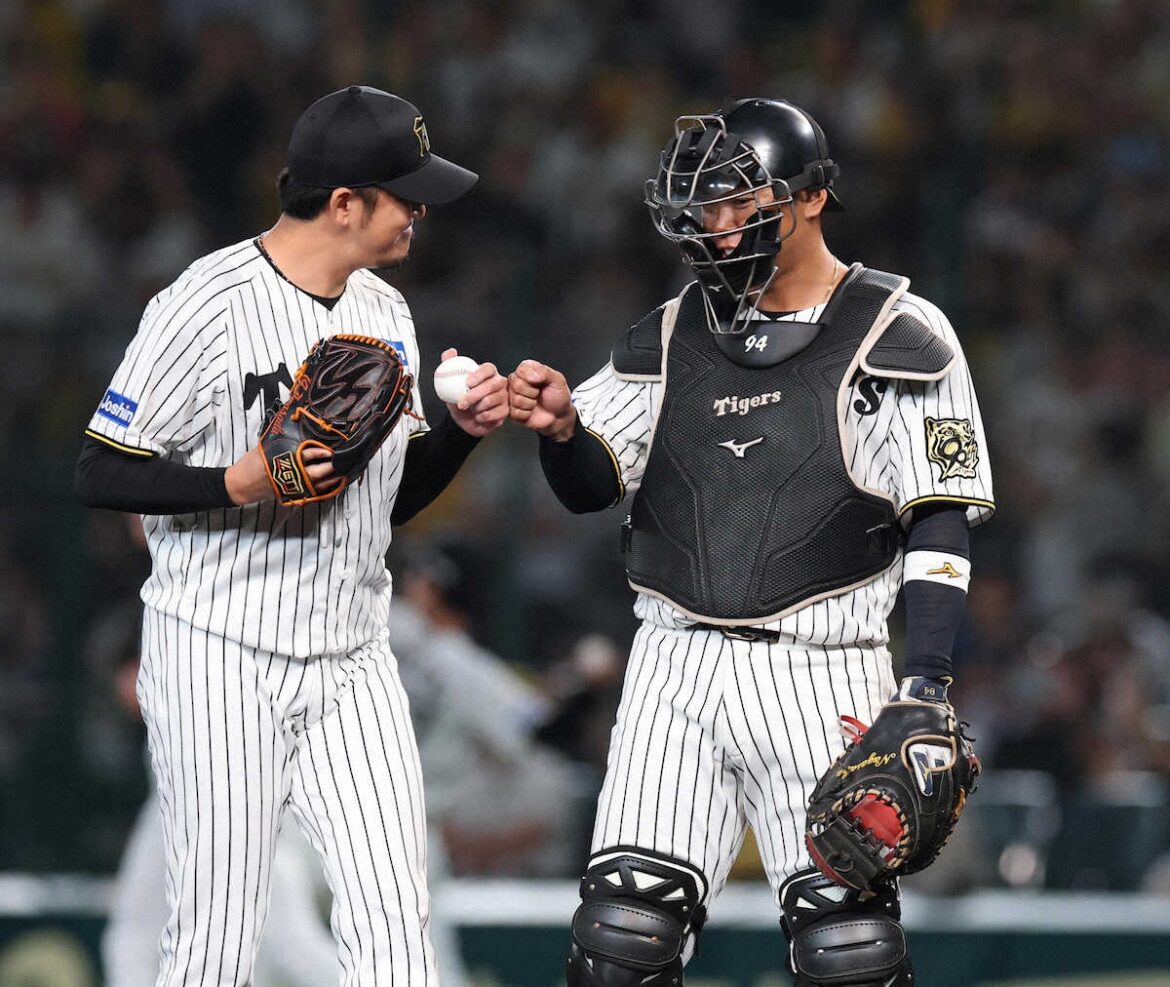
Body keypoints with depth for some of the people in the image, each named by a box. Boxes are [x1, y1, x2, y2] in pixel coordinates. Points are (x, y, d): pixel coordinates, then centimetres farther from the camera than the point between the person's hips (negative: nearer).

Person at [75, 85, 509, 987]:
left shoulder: (386, 312, 11)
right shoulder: (205, 306, -12)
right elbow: (101, 474, -11)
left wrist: (461, 430, 1)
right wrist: (237, 484, -24)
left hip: (353, 664, 6)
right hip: (221, 662, -6)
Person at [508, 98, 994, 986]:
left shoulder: (897, 337, -1)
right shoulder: (673, 337, 13)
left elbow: (939, 526, -5)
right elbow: (589, 486, 13)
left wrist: (924, 691, -14)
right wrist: (562, 426, -10)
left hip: (818, 672, -4)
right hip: (678, 667, 4)